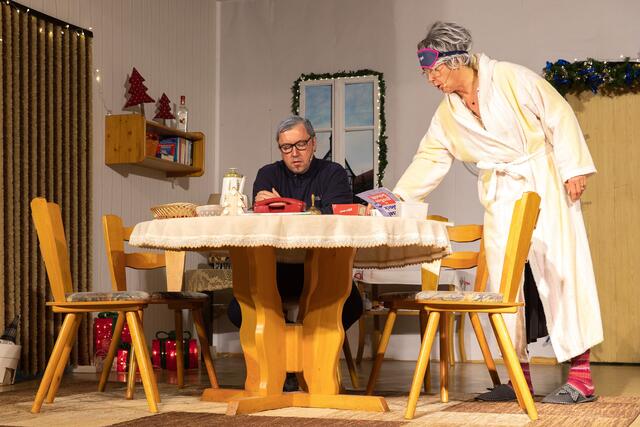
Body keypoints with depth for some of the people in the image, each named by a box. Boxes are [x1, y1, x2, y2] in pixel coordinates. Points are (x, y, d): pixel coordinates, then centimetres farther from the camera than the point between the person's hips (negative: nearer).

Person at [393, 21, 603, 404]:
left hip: (544, 183, -6)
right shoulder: (448, 114, 9)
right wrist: (396, 198, 4)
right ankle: (520, 377, 9)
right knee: (502, 280, 1)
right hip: (501, 195, 6)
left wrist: (573, 168, -13)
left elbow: (558, 117, -8)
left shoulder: (510, 78, -8)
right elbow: (429, 161, 12)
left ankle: (582, 377, -5)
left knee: (560, 269, -8)